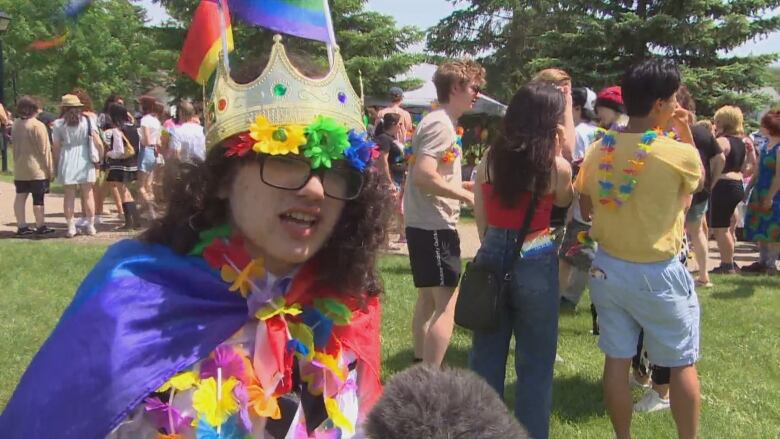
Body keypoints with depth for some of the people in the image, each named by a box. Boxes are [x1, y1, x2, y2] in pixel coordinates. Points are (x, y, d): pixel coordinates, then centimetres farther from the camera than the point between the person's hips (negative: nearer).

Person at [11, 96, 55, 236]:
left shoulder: (15, 125, 6)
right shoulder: (38, 125, -16)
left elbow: (14, 146, 13)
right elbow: (44, 150, -14)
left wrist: (17, 163, 19)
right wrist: (50, 169, -9)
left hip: (19, 169, 7)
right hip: (37, 168, -7)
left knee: (20, 196, 9)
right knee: (38, 198, 0)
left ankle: (21, 226, 12)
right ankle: (40, 226, 6)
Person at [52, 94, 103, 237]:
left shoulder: (59, 124, -1)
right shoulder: (87, 121, -1)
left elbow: (56, 148, -1)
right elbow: (99, 143, -6)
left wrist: (56, 165, 8)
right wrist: (101, 157, 7)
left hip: (67, 162, 0)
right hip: (85, 161, 0)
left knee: (69, 195, 6)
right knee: (88, 194, 8)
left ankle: (71, 227, 7)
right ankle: (90, 226, 12)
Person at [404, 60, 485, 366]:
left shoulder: (439, 122, 16)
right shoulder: (441, 124, -16)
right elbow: (423, 176, -26)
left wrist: (463, 186, 16)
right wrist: (466, 196, -18)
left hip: (426, 225, 11)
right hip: (434, 226, -11)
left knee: (429, 300, 18)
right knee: (447, 304, -11)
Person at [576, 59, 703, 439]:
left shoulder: (599, 150, -4)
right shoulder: (679, 154, -17)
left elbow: (586, 209, 6)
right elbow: (699, 181, 7)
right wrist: (686, 134, 9)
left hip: (608, 267, 4)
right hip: (659, 275, -4)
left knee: (617, 360, 13)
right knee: (682, 364, 13)